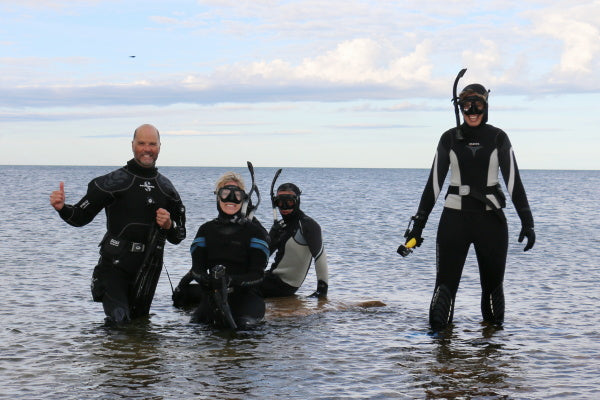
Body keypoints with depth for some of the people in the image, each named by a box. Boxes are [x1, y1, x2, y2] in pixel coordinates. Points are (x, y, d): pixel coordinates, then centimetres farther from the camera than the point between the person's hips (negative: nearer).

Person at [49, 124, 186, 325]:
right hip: (114, 265, -4)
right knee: (118, 322, -16)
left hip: (148, 269, 4)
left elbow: (178, 237, 16)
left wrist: (169, 225, -6)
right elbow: (80, 217, -5)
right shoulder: (113, 182, -4)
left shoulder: (166, 189, 10)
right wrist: (62, 208, -25)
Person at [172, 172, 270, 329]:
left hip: (246, 294, -4)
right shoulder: (207, 230, 15)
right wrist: (207, 280, -19)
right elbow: (197, 269, 6)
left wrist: (234, 280, -23)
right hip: (213, 297, 4)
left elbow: (257, 274, -2)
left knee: (243, 324, -35)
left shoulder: (254, 231, 6)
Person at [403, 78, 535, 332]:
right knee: (446, 281, -8)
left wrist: (527, 222, -7)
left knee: (493, 280, 7)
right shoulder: (449, 139, 4)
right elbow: (434, 182, 6)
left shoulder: (498, 138, 3)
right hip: (454, 218, 0)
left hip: (491, 218, 0)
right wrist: (419, 222, 5)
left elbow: (513, 180, 0)